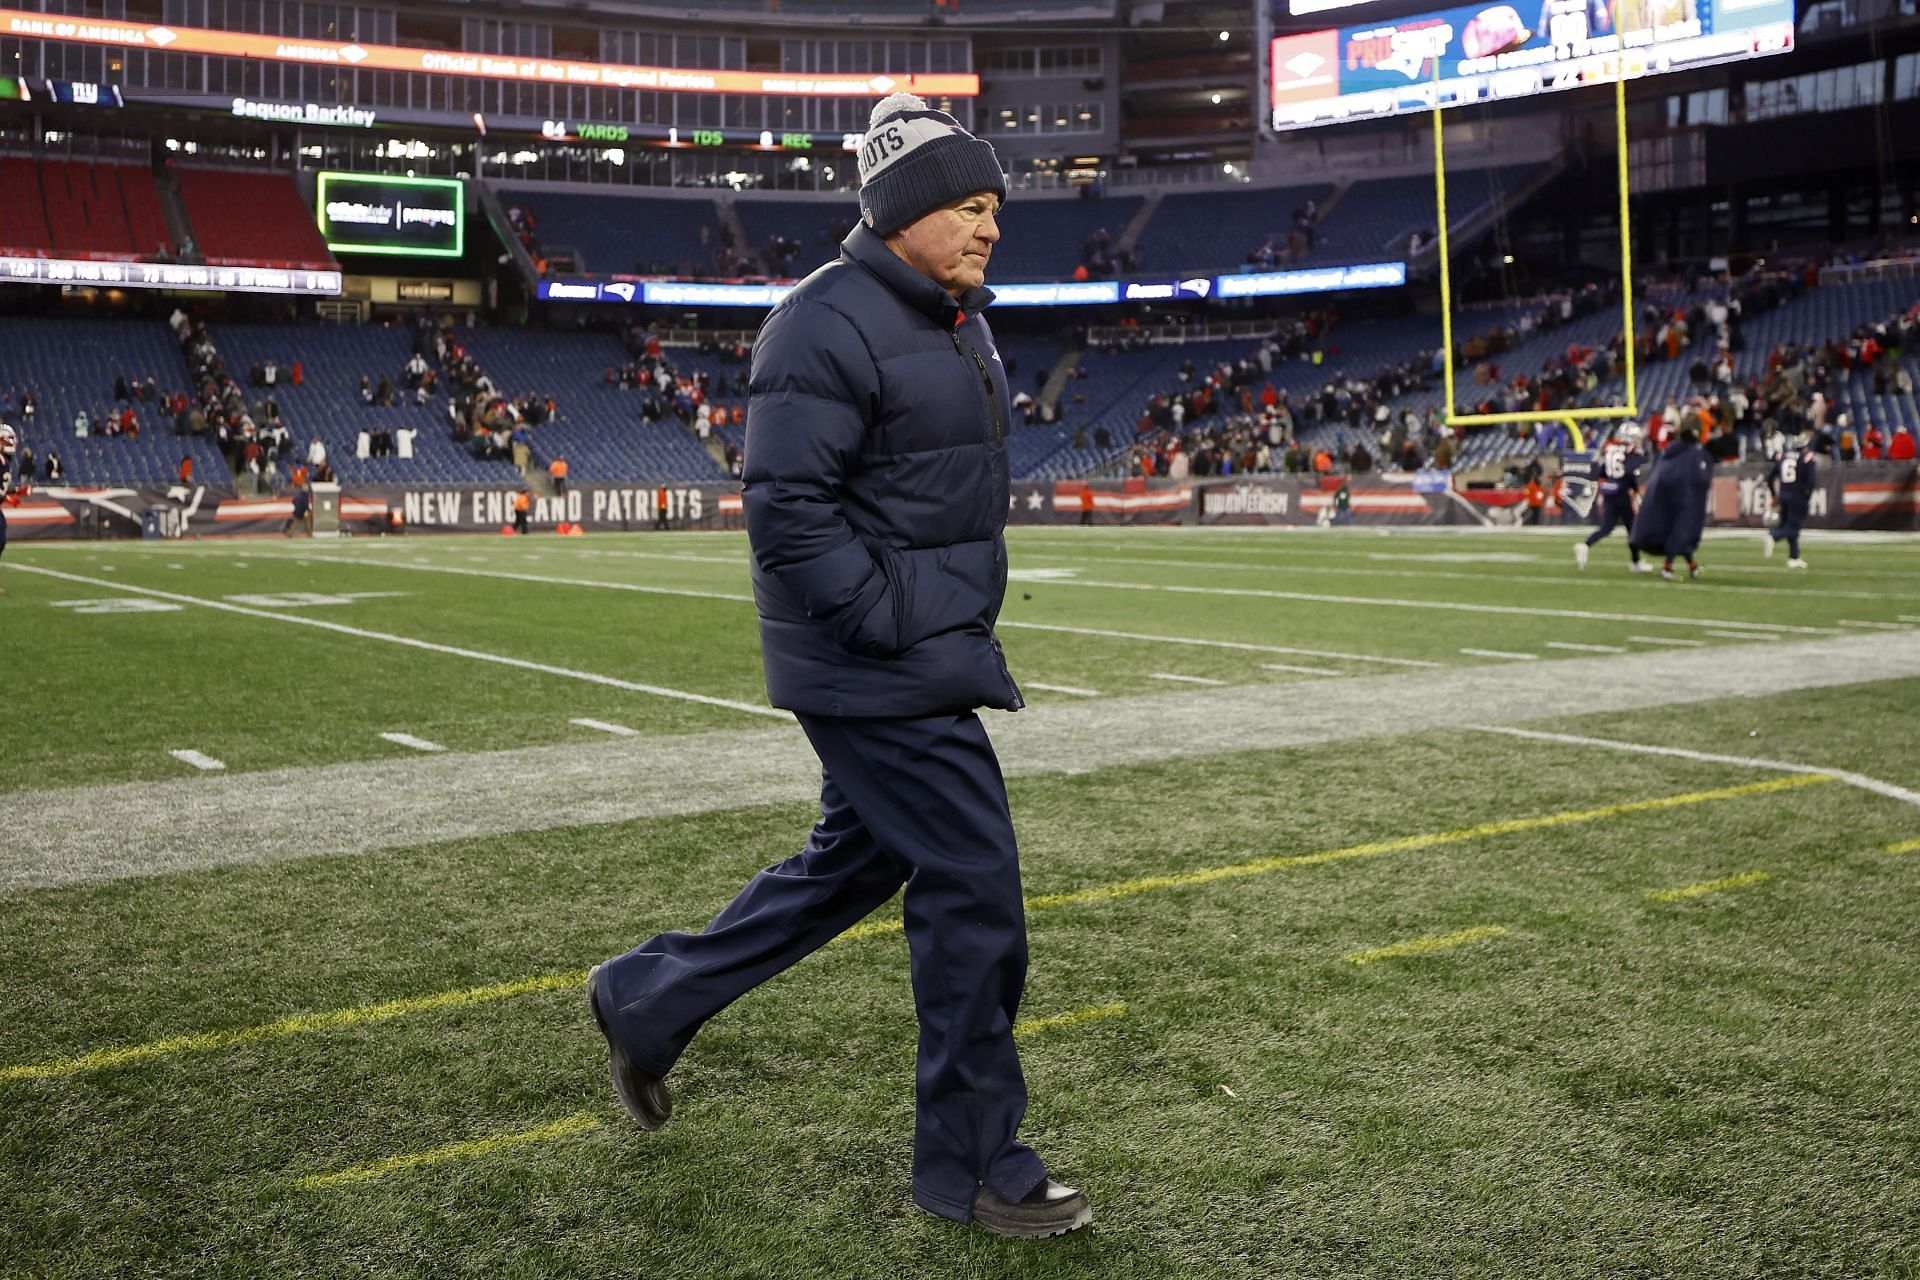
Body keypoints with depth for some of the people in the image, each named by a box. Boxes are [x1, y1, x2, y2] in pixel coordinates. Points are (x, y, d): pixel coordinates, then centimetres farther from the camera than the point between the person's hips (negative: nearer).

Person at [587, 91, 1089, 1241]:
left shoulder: (962, 321, 16)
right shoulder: (831, 324, -16)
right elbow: (787, 510, -22)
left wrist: (967, 615, 15)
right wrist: (896, 625, -21)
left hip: (939, 650, 11)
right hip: (879, 673, -11)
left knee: (858, 860, 21)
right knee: (974, 888, -5)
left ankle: (647, 1000, 37)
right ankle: (975, 1167, 12)